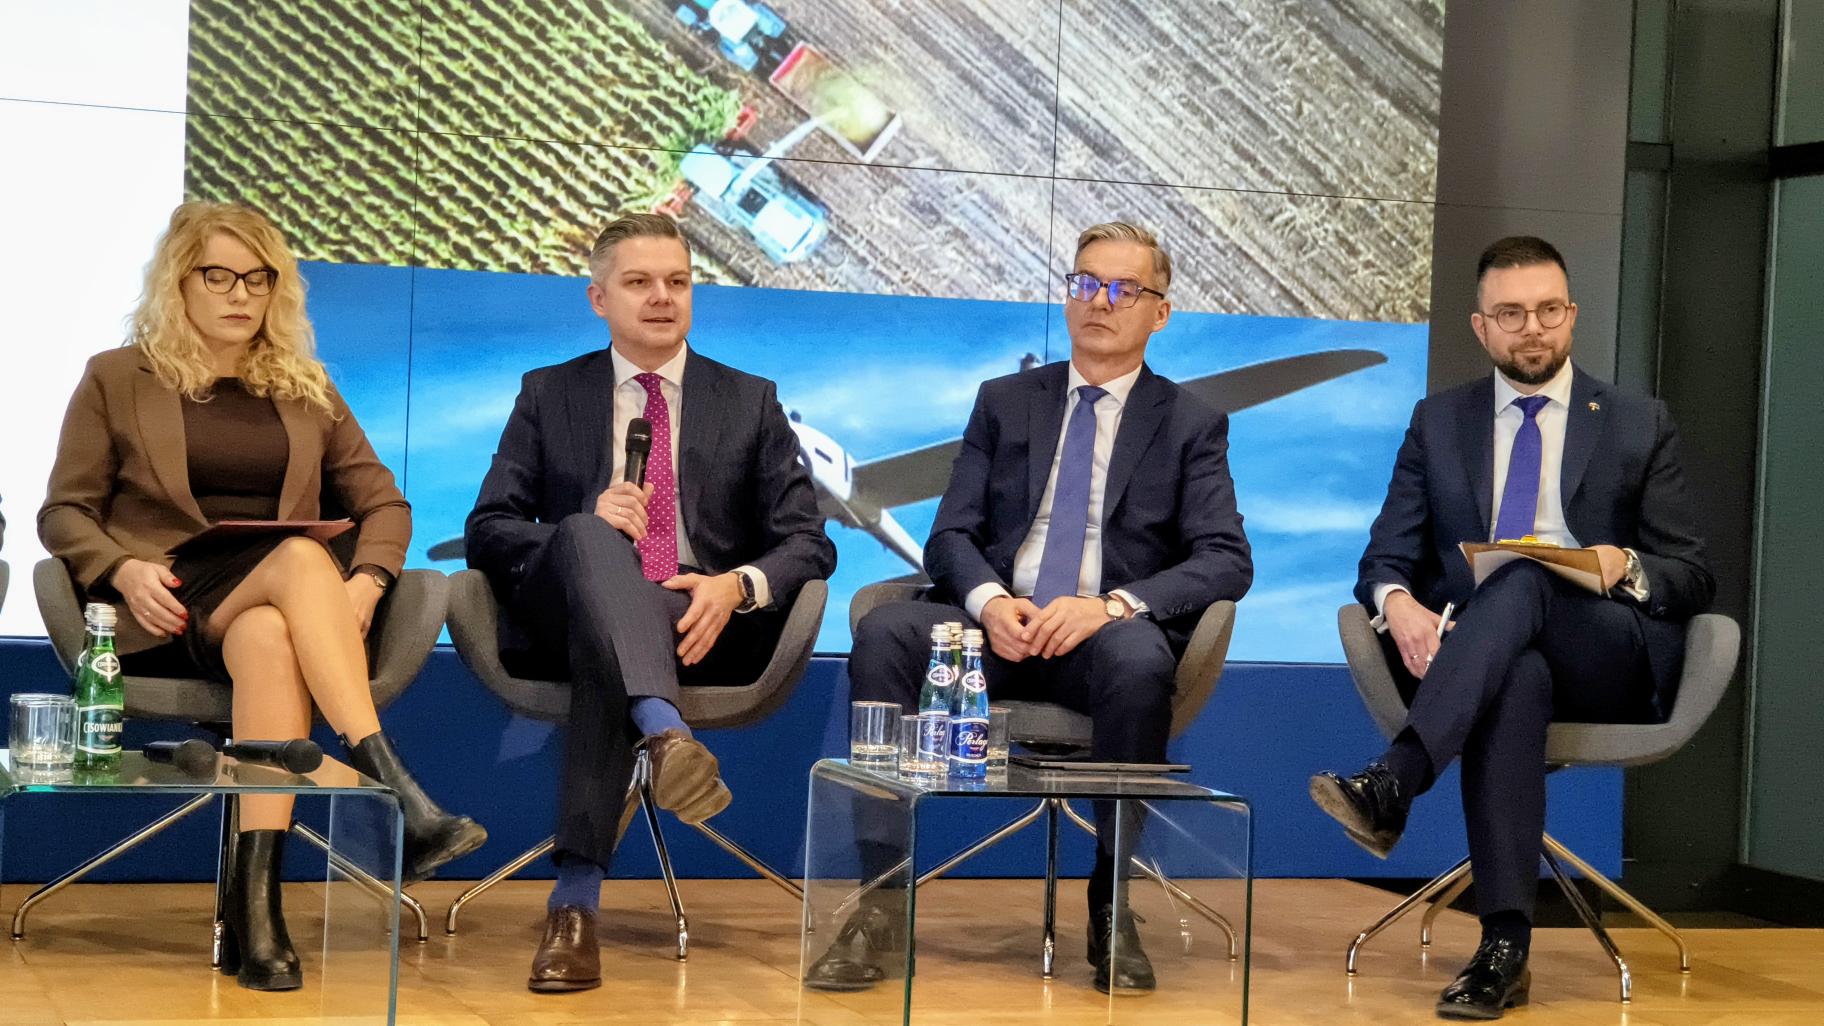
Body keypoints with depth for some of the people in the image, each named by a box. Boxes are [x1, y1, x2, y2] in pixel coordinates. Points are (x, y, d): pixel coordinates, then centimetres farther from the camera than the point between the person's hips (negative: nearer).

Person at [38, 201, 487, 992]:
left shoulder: (304, 389, 21)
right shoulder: (117, 379, 13)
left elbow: (383, 502, 16)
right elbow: (64, 513, 8)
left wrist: (366, 581, -6)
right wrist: (124, 570, -14)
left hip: (276, 609, 2)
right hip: (168, 610, -2)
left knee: (268, 638, -38)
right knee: (300, 558, -35)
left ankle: (255, 909, -48)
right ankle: (398, 798, -47)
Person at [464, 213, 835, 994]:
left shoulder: (750, 402, 19)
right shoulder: (548, 396, 18)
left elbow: (808, 544, 9)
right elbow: (486, 531, 8)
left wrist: (736, 586, -16)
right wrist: (583, 529, -14)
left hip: (705, 625, 0)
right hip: (571, 607, 0)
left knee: (604, 657, -36)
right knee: (589, 535, -36)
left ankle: (576, 898, -42)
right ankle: (665, 734, -59)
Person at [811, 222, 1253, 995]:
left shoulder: (1191, 425, 12)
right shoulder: (1004, 402, 18)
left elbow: (1227, 560, -2)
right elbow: (950, 535, 10)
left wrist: (1114, 605, -20)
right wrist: (990, 600, -15)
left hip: (1104, 636, -2)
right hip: (997, 624, 2)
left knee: (1139, 659, -39)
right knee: (882, 633, -29)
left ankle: (1111, 909, -22)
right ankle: (881, 901, -30)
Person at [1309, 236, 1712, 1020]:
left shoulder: (1639, 425, 12)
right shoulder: (1439, 422, 17)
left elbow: (1692, 578, 9)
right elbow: (1387, 557, 11)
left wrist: (1627, 567, -16)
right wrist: (1397, 602, -15)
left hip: (1610, 661, 0)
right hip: (1473, 658, 1)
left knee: (1526, 578, -35)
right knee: (1517, 678, -39)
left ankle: (1391, 784, -50)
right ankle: (1504, 944, -47)